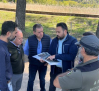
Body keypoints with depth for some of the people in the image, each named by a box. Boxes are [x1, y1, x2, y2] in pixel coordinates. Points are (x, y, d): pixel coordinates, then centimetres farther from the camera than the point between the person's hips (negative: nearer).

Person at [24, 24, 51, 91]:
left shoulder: (48, 39, -14)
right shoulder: (30, 39, -14)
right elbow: (25, 51, 2)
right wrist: (31, 57, -2)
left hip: (43, 64, 1)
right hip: (33, 63, -1)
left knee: (42, 79, 20)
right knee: (31, 79, 10)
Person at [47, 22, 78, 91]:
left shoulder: (73, 41, -15)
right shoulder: (54, 40, 2)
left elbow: (71, 56, -24)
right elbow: (50, 53, 8)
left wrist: (56, 56, -26)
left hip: (66, 70, -4)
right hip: (55, 69, 4)